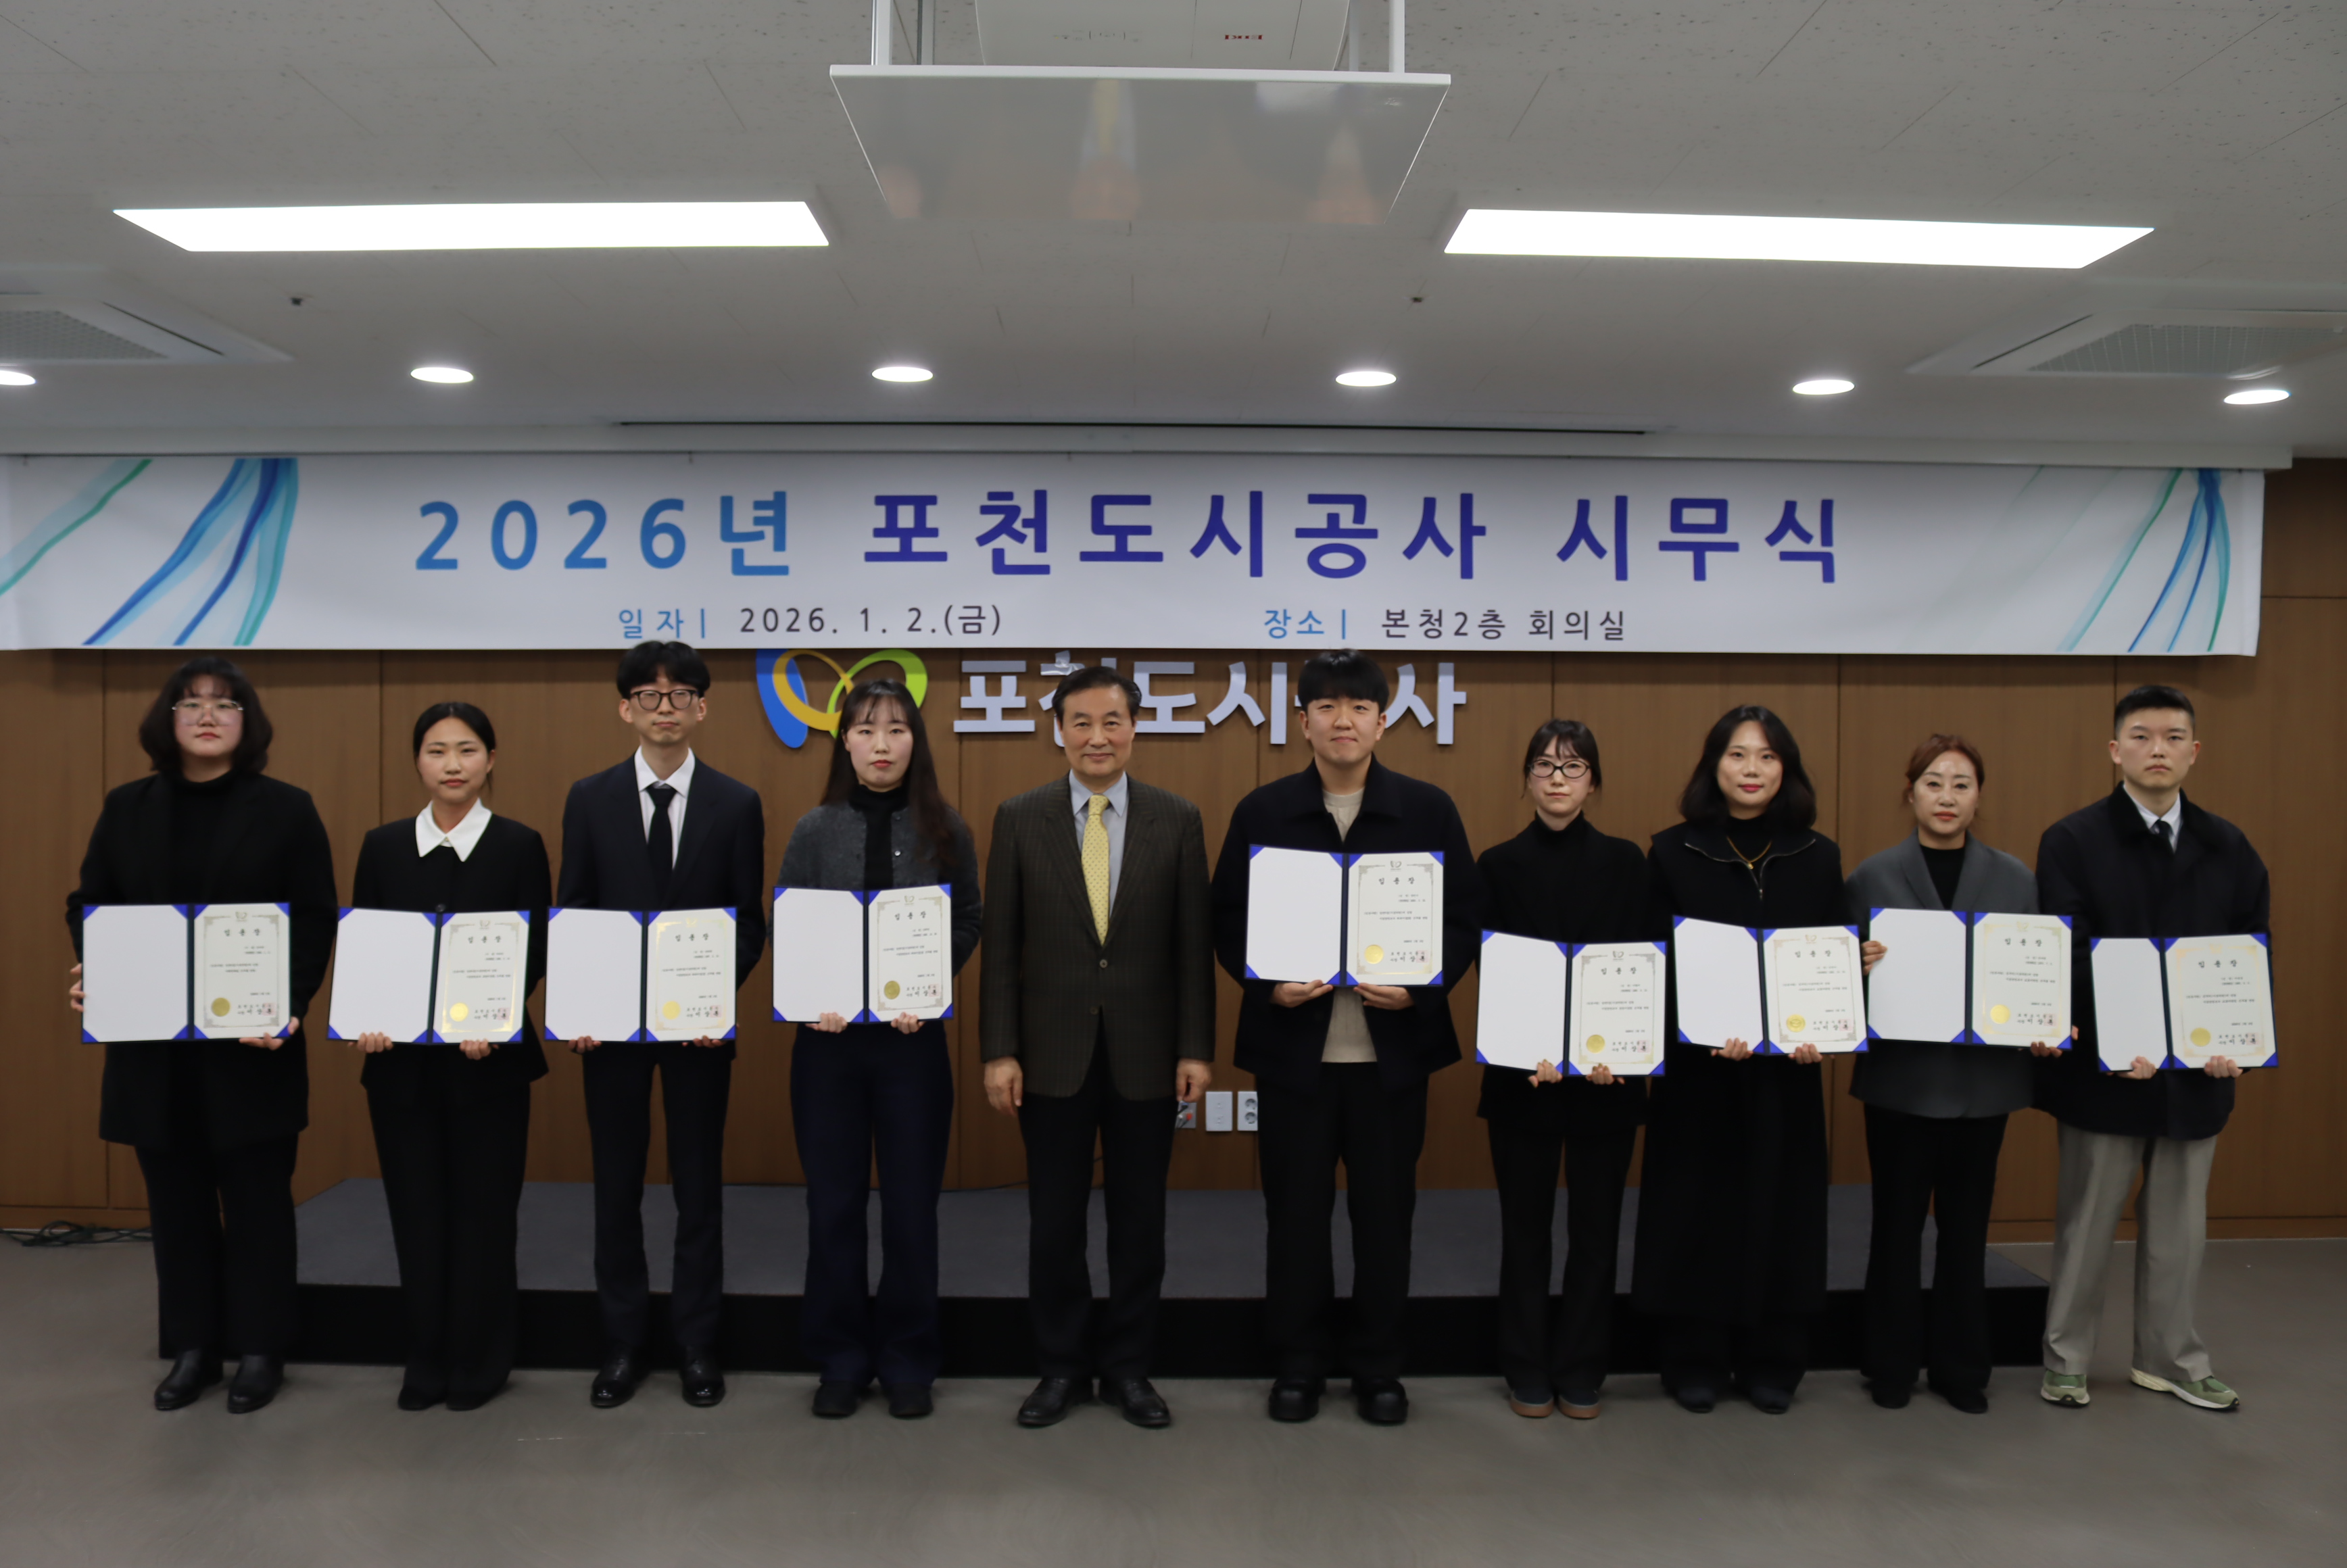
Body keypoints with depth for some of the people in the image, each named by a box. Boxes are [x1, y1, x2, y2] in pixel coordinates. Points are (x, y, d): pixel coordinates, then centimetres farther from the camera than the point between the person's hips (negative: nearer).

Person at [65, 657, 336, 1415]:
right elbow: (88, 905, 10)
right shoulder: (127, 808, 8)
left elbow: (315, 925, -5)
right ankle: (191, 1347, 24)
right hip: (152, 1046, 3)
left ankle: (260, 1350, 18)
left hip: (253, 1047, -3)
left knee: (256, 1200, 5)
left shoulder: (287, 809, -1)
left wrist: (288, 1005, -18)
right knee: (176, 1202, 11)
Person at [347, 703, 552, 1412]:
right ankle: (426, 1359, 23)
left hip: (489, 1058, -2)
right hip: (401, 1058, 3)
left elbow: (535, 953, -5)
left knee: (483, 1208, 5)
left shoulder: (520, 846, -2)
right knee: (416, 1210, 8)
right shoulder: (383, 846, 6)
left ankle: (480, 1361, 20)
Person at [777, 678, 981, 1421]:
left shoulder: (945, 830, 2)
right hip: (828, 1035, 1)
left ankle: (908, 1361, 21)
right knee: (834, 1203, 8)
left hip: (912, 1036, -1)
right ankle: (840, 1359, 23)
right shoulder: (815, 830, 3)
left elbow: (969, 921, 2)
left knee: (912, 1203, 6)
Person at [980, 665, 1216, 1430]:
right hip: (1053, 1054, 0)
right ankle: (1062, 1367, 26)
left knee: (1139, 1218, 10)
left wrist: (1196, 1048, -4)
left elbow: (1194, 943, 1)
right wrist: (999, 1050, -4)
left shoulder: (1178, 820, 1)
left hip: (1144, 1054, 0)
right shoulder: (1020, 818, 1)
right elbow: (1000, 944, 0)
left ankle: (1128, 1366, 27)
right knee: (1054, 1221, 9)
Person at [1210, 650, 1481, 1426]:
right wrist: (1266, 984, -13)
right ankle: (1299, 1363, 25)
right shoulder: (1262, 812, 2)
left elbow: (1466, 917, 2)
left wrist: (1421, 985, -13)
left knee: (1385, 1212, 9)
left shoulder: (1428, 810, 1)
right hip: (1293, 1046, 0)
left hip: (1393, 1047, 0)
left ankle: (1379, 1364, 26)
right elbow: (1227, 920, 3)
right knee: (1295, 1211, 8)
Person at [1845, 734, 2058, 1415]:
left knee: (1967, 1227, 12)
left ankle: (1961, 1366, 25)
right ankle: (1892, 1365, 21)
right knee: (1897, 1224, 8)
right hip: (1901, 1076, -2)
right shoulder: (1872, 877, -1)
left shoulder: (2016, 879, 5)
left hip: (1983, 1078, 2)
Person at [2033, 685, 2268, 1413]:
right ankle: (2066, 1360, 21)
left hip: (2198, 1070, 4)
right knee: (2087, 1222, 7)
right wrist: (2113, 1040, -22)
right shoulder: (2072, 842, -6)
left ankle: (2170, 1360, 29)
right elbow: (2070, 961, -12)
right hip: (2104, 1070, -4)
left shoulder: (2229, 848, 7)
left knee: (2179, 1224, 14)